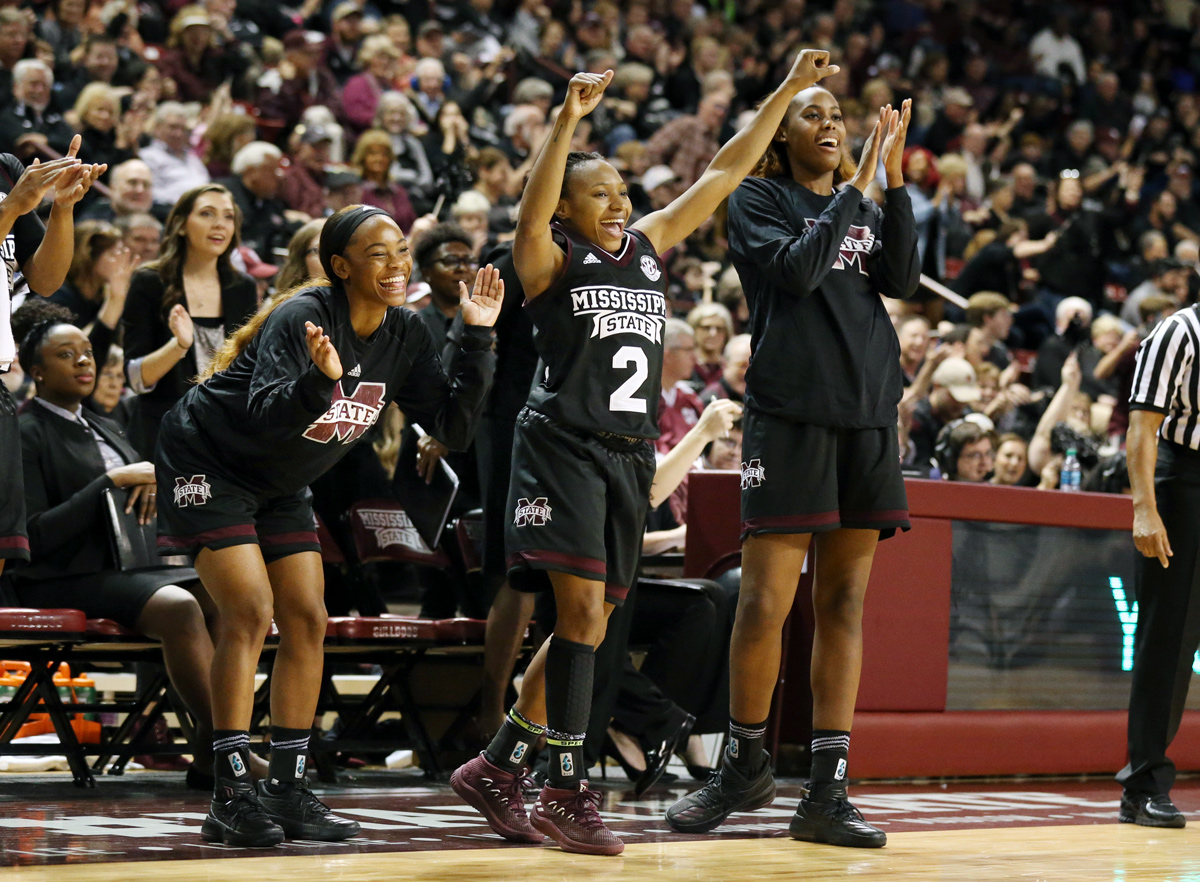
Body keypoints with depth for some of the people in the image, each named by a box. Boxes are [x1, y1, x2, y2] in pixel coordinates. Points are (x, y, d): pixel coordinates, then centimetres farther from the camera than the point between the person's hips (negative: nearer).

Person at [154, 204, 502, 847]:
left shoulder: (404, 336, -6)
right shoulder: (301, 319, -27)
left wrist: (477, 338, -16)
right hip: (206, 462, -8)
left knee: (307, 619, 0)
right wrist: (323, 376, -51)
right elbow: (266, 421, -34)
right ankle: (230, 796, -14)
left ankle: (287, 790, 7)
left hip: (279, 484, 8)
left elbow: (454, 427, -8)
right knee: (250, 610, -18)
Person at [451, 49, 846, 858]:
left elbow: (724, 173, 13)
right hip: (563, 447, -7)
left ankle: (496, 768, 20)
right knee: (583, 612, -15)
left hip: (630, 454, 7)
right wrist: (570, 119, -35)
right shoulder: (552, 258, -2)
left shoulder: (651, 245, 14)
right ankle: (568, 794, -12)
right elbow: (533, 212, -24)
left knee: (588, 625, 9)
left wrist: (788, 91, 9)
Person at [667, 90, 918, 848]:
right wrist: (856, 185, -12)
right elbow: (796, 269, -13)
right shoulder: (759, 200, 4)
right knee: (766, 602, -6)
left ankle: (827, 792, 4)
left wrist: (895, 182, -5)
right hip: (790, 413, -4)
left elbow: (903, 281, 2)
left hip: (868, 415, 5)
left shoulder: (865, 208, 17)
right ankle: (746, 765, 13)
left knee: (845, 605, 2)